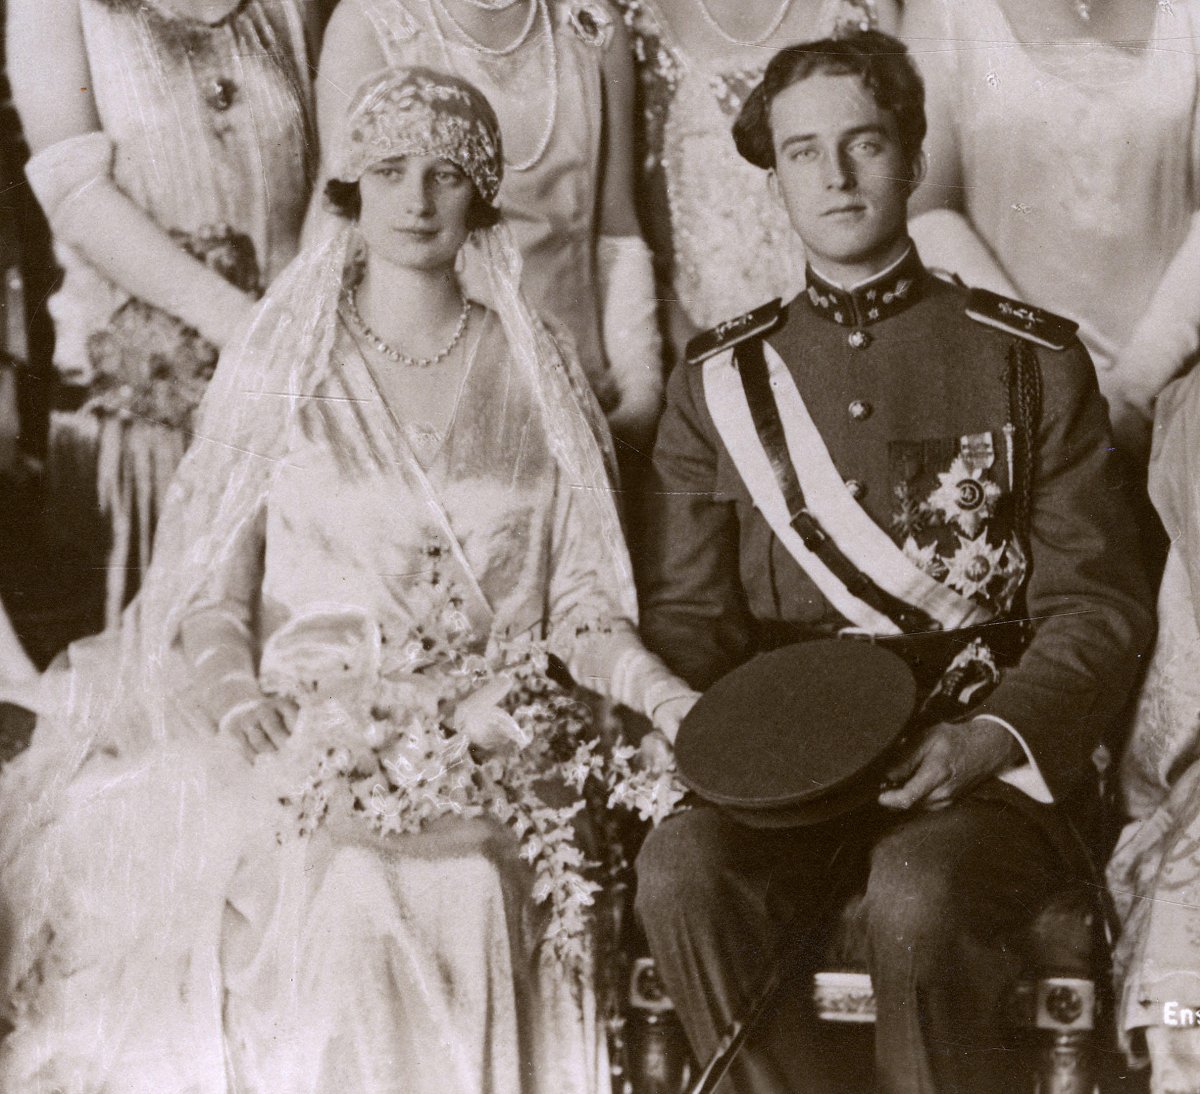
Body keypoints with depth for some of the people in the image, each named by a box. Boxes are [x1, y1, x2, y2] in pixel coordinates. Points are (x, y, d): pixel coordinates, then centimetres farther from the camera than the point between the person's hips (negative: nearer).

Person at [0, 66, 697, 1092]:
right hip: (306, 729, -1)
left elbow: (580, 600, 9)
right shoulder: (275, 365, 8)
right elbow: (213, 588, 6)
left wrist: (663, 692, -9)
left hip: (489, 746, 1)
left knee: (456, 886, -27)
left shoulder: (533, 373, 12)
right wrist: (232, 689, -14)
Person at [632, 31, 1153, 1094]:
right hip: (780, 759, 2)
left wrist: (990, 738, -15)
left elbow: (1098, 605, 3)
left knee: (918, 894, -34)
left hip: (984, 763, -2)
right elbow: (682, 612, 12)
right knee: (681, 866, -30)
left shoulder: (1034, 361, 7)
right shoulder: (720, 379, 13)